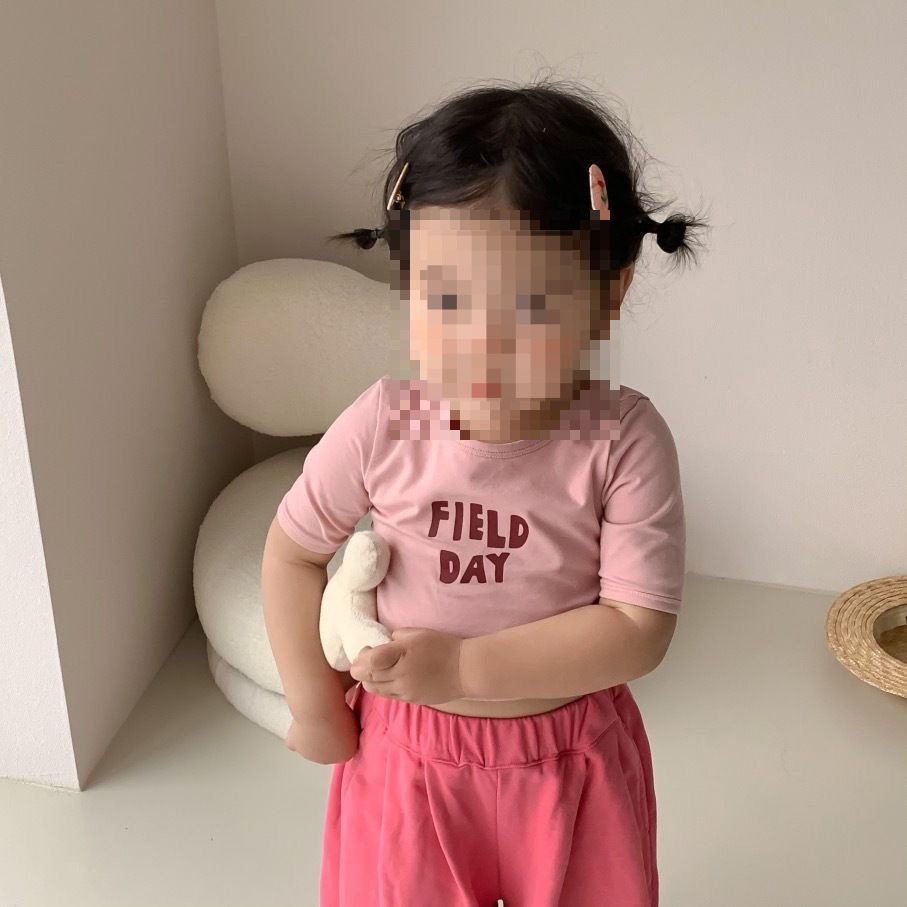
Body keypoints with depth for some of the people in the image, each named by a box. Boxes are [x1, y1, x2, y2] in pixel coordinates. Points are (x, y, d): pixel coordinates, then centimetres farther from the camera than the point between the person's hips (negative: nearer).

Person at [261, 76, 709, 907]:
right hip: (408, 752, 1)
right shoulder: (383, 427, -21)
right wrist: (314, 708, -2)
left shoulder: (624, 442, -24)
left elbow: (639, 629, -24)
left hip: (569, 755, 0)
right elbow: (292, 552, -6)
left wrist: (465, 667, -27)